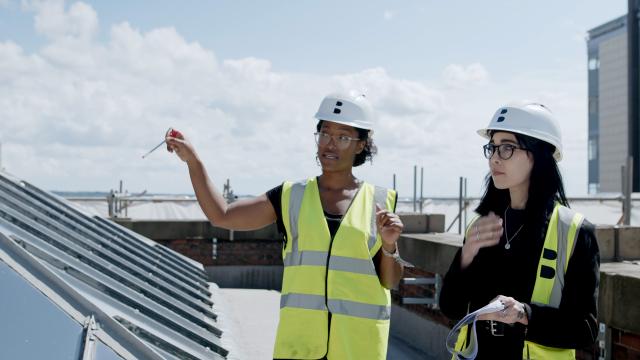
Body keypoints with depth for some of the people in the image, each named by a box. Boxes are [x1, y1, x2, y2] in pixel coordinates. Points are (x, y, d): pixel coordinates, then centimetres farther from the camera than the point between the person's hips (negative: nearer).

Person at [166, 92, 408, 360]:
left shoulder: (378, 202, 2)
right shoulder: (291, 197, 5)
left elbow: (391, 281, 5)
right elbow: (221, 215, 1)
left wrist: (389, 245, -15)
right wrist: (192, 160, -3)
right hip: (299, 338, 0)